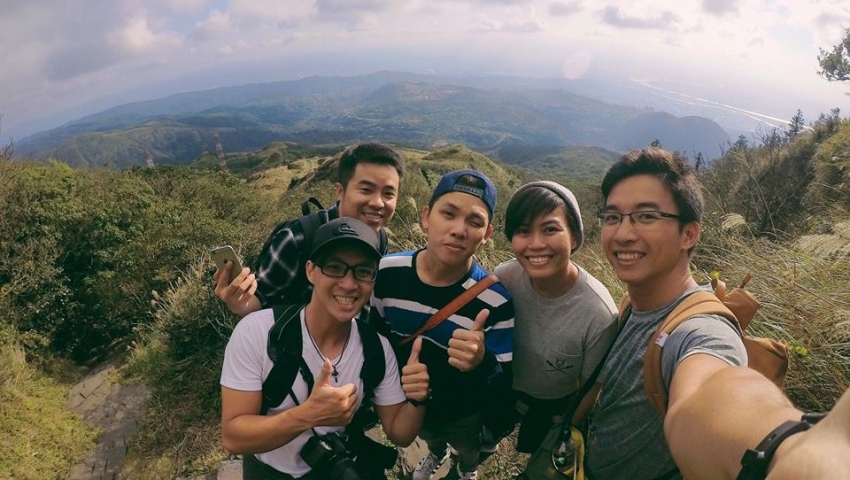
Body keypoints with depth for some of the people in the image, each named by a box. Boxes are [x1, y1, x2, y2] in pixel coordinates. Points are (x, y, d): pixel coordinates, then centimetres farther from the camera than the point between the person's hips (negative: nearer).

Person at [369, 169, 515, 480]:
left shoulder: (496, 302, -34)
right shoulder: (387, 272, -25)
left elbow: (504, 386, -27)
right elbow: (371, 335, -8)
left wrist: (483, 364, -47)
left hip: (464, 416, -2)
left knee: (469, 451, 34)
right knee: (428, 438, 38)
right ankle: (437, 454, 74)